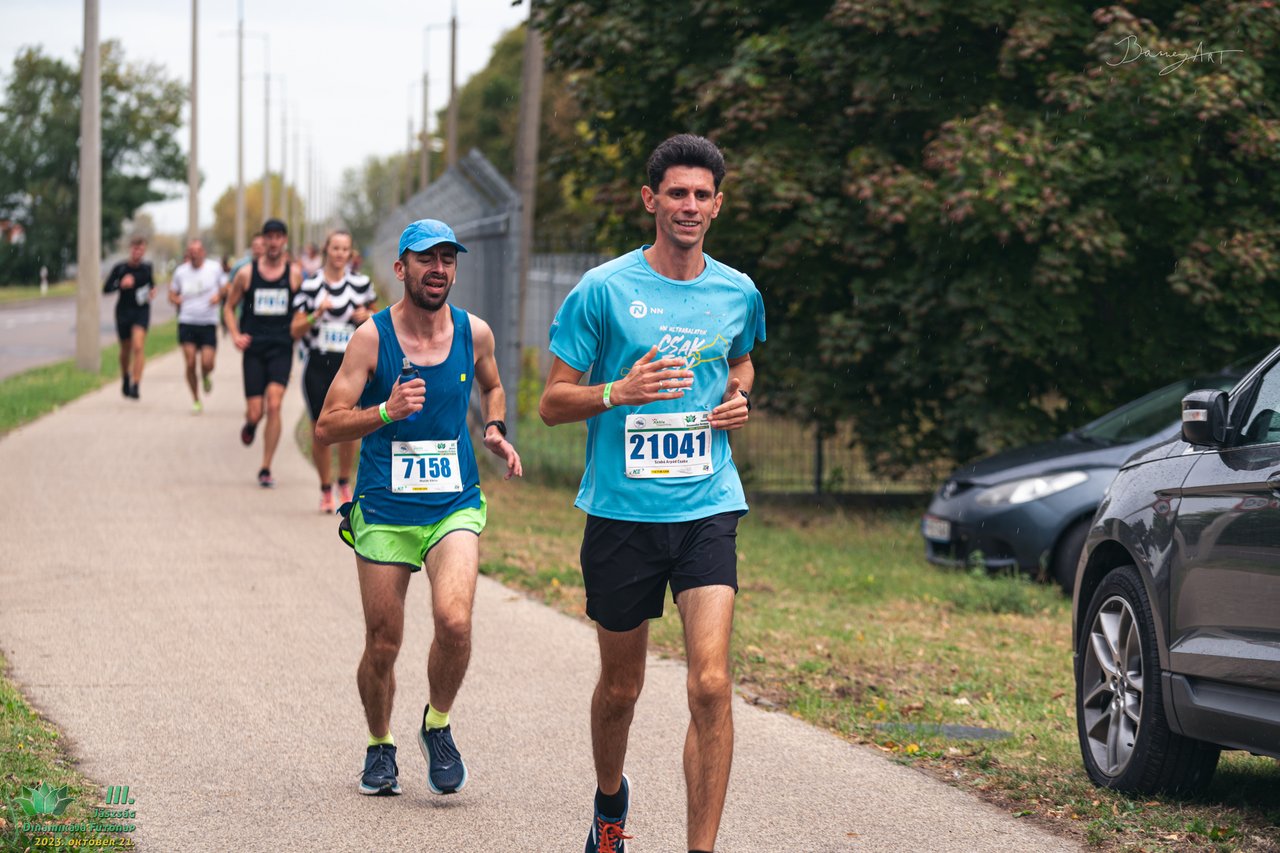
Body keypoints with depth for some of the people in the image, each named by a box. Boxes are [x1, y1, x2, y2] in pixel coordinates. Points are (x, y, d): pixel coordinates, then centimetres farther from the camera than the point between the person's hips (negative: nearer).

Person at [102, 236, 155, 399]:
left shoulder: (147, 267, -1)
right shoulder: (119, 268, -8)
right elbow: (106, 288, -8)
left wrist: (152, 290, 0)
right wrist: (121, 285, -23)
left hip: (141, 311, 0)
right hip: (123, 311, 0)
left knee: (138, 347, -18)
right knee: (126, 350, 14)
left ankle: (135, 385, -21)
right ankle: (125, 378, 42)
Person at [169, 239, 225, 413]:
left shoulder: (214, 269, 1)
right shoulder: (181, 272, 5)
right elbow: (172, 294, 15)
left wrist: (219, 296, -8)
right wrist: (177, 300, -7)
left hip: (208, 323, -1)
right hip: (187, 322, 1)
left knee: (207, 363, -10)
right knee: (190, 363, -5)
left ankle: (206, 377, 28)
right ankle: (195, 400, 10)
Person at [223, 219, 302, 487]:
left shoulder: (294, 274, 3)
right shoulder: (246, 273, 4)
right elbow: (229, 307, 13)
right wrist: (235, 335, -2)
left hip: (282, 348, -1)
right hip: (254, 348, 1)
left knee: (274, 405, -15)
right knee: (255, 412, -1)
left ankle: (266, 469, -6)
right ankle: (250, 424, 39)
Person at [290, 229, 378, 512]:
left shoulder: (361, 284, 5)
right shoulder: (310, 286, 0)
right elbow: (296, 330, 0)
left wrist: (368, 316, -2)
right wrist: (317, 314, -16)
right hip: (319, 366, -1)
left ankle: (344, 483, 12)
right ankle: (325, 490, 16)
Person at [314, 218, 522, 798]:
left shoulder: (475, 333, 2)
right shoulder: (372, 338, -7)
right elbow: (326, 428, -8)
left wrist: (495, 434, 6)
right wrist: (387, 411, -24)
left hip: (455, 506, 1)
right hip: (383, 511, -1)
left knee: (454, 620, -21)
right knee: (382, 645, 4)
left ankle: (438, 726, 6)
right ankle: (379, 747, 31)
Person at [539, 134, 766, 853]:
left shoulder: (738, 293, 6)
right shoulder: (603, 291, -4)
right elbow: (553, 402, -1)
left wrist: (739, 399, 6)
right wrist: (620, 392, -20)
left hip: (707, 507, 1)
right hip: (622, 510, -1)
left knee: (711, 685, -14)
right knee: (621, 687, 13)